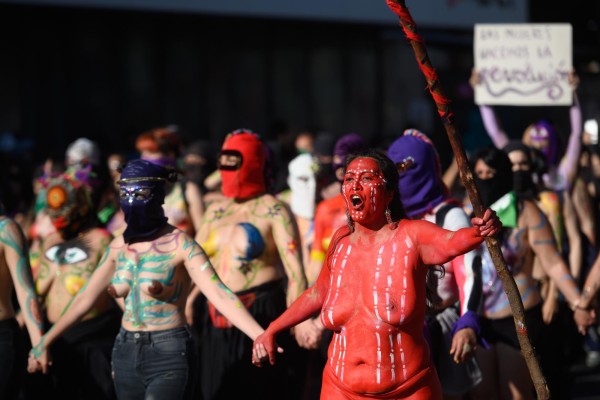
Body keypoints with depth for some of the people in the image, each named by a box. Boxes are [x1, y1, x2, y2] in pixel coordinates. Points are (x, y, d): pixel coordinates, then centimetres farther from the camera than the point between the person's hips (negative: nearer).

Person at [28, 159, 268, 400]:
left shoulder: (179, 244, -10)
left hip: (168, 355, -6)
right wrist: (45, 342, 16)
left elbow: (219, 294, -20)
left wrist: (261, 337, -33)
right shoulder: (119, 246, 7)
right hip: (126, 353, 6)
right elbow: (85, 299, 15)